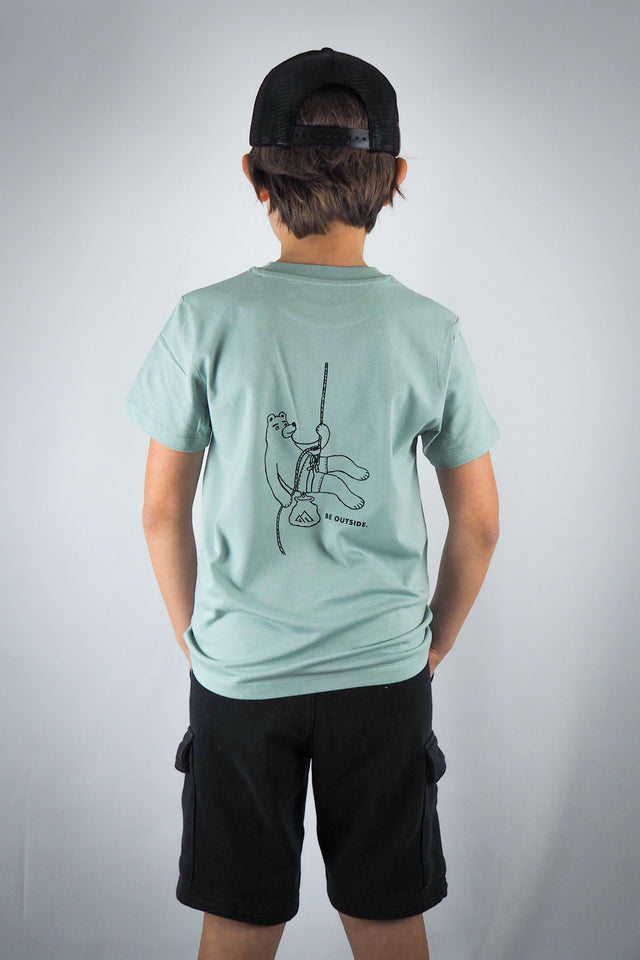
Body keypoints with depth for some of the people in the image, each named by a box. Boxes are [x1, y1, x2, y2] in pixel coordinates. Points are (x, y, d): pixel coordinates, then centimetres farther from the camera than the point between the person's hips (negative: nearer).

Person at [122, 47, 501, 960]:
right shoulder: (430, 330, -8)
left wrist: (196, 639, 11)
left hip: (239, 672, 0)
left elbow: (163, 514, -4)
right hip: (383, 673, 1)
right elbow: (478, 524, -1)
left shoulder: (209, 320, -11)